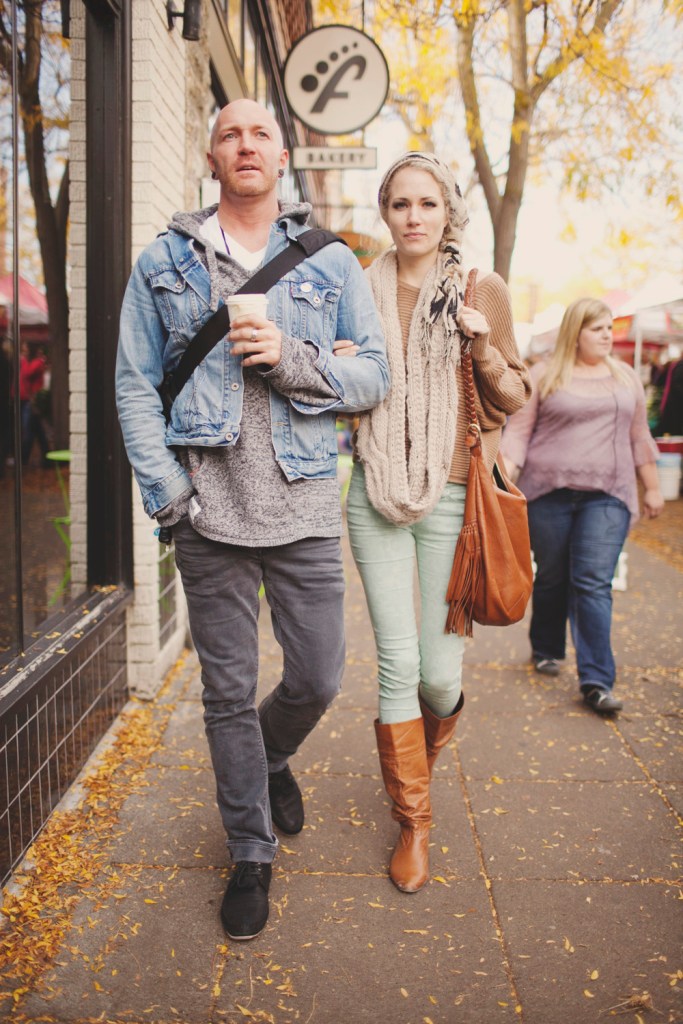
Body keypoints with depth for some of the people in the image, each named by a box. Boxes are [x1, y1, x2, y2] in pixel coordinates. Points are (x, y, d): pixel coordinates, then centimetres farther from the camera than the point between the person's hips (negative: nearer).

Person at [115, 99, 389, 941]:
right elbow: (135, 386, 4)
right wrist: (169, 491, -8)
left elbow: (374, 375, 4)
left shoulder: (331, 262, 8)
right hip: (209, 514, 0)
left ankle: (274, 759, 43)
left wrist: (291, 359, -14)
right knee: (228, 692, 7)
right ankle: (250, 853, 26)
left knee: (318, 680, 7)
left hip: (304, 508, 1)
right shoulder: (164, 262, 7)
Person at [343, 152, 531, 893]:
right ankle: (412, 821, 16)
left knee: (440, 671, 1)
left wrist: (485, 350, -12)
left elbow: (514, 399, 6)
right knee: (397, 662, -2)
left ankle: (428, 738, 39)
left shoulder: (484, 291, 4)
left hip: (452, 495, -1)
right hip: (376, 494, 1)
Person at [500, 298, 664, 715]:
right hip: (549, 492, -1)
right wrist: (505, 474, -13)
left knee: (594, 583, -8)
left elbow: (639, 436, 17)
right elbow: (518, 431, 0)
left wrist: (652, 487, 16)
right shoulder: (544, 376, 3)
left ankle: (597, 681, -7)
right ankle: (546, 650, 33)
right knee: (551, 577, 10)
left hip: (607, 496, 1)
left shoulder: (626, 377, 13)